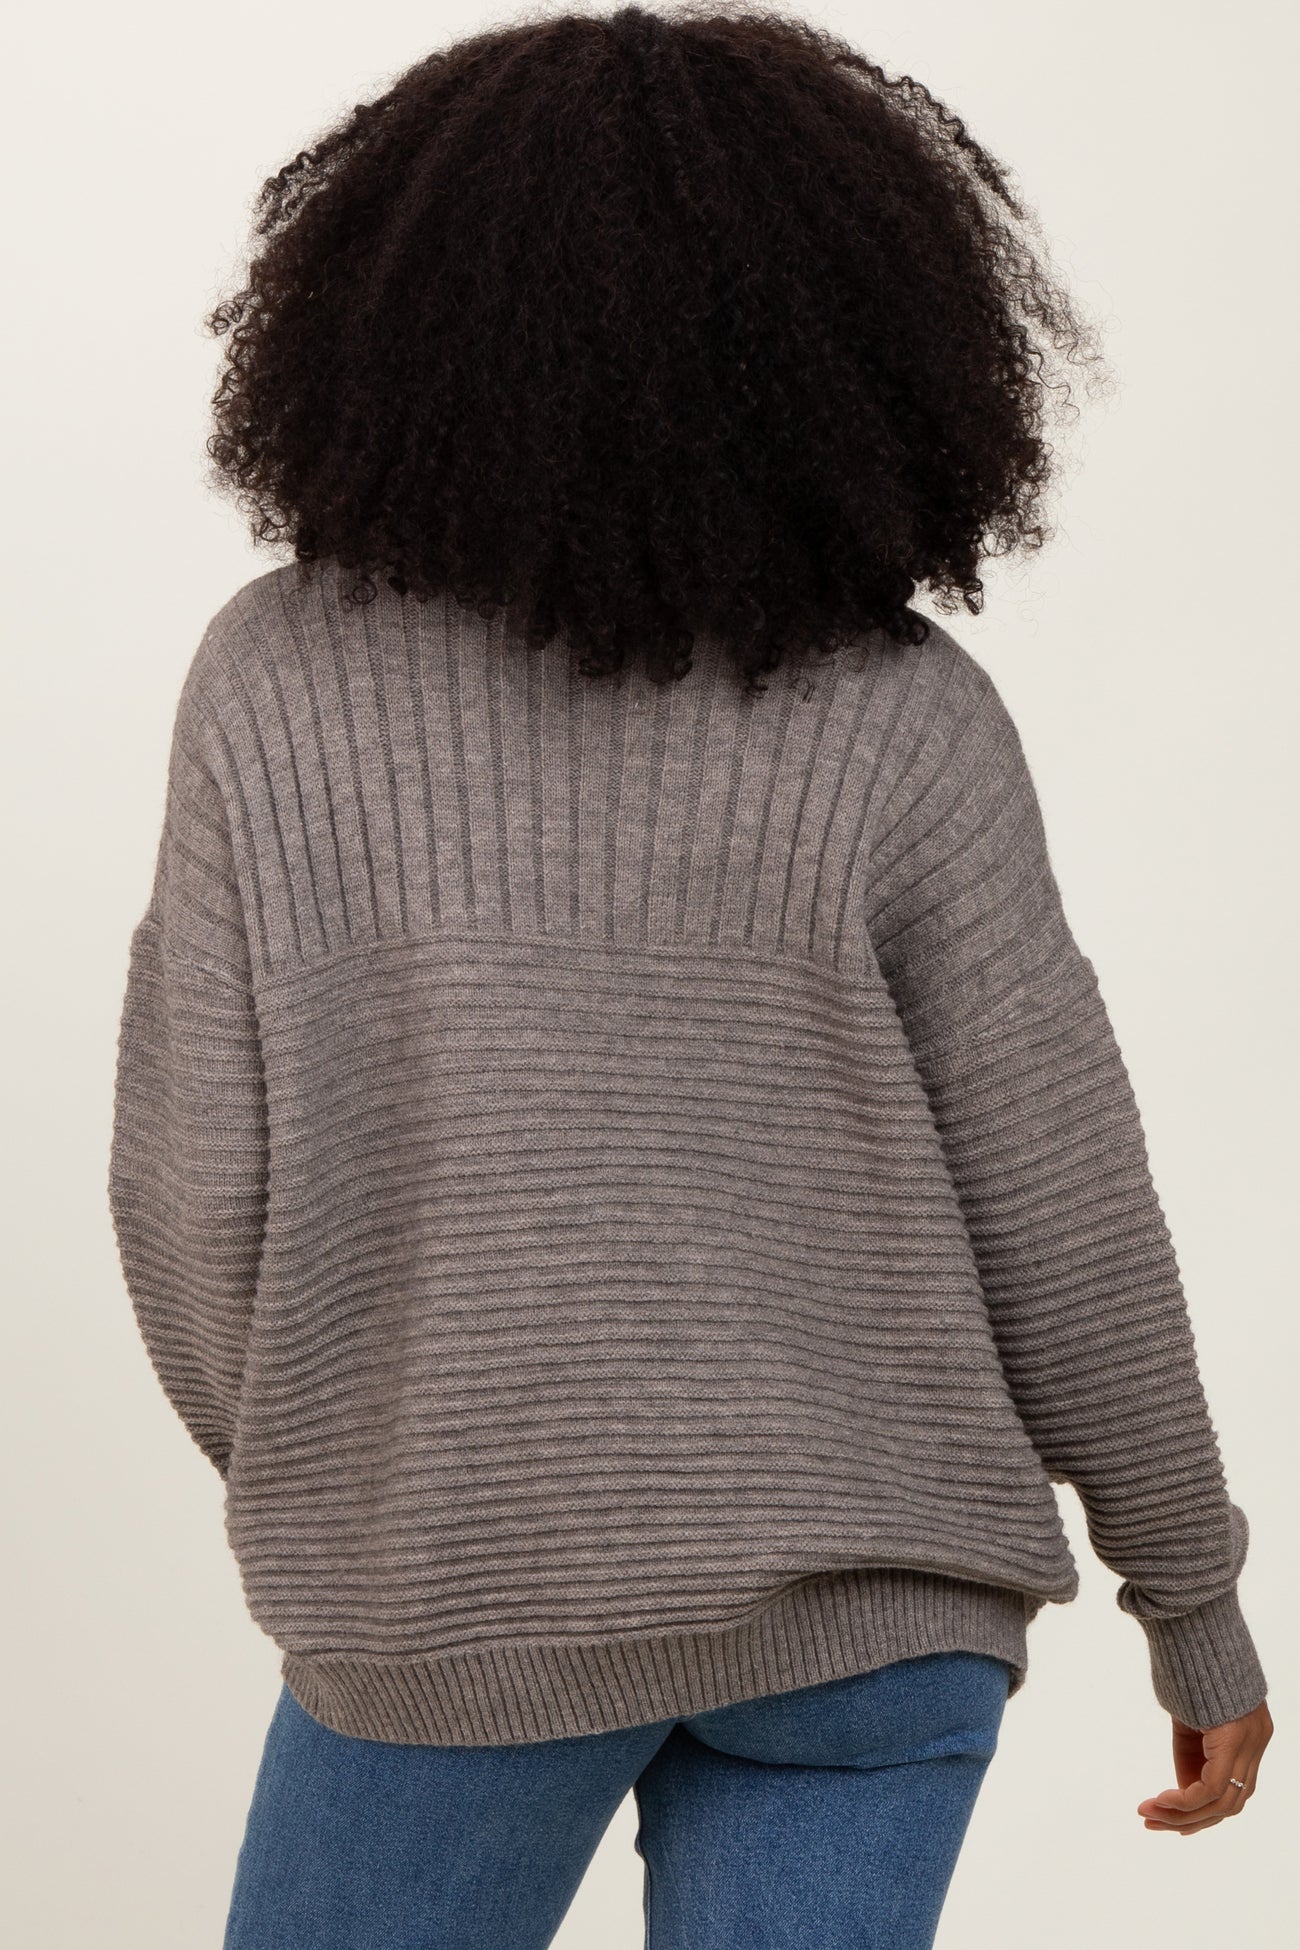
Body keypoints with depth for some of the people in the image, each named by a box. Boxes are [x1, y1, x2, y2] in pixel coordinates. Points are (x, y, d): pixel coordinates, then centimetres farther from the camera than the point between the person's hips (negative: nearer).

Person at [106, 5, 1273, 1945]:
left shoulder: (282, 678, -8)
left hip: (477, 1584, 0)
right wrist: (1195, 1597, 7)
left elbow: (205, 1183, -6)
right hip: (852, 1573, 0)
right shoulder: (901, 722, -10)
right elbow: (1057, 1222, -7)